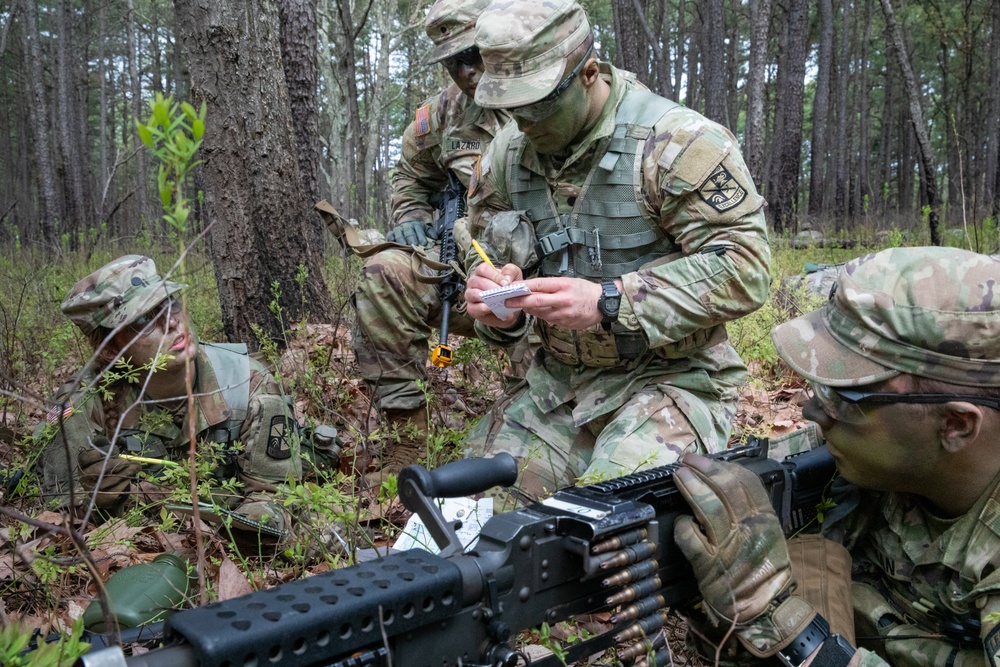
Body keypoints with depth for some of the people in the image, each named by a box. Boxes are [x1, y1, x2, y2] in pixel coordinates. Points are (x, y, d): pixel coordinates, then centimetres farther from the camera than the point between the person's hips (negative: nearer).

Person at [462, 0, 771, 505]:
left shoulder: (677, 142, -15)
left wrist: (609, 303, -28)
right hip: (556, 386, 6)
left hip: (670, 380, -5)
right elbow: (490, 260, 14)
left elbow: (743, 270, -20)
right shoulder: (505, 154, 4)